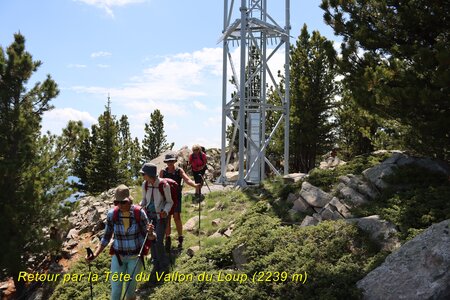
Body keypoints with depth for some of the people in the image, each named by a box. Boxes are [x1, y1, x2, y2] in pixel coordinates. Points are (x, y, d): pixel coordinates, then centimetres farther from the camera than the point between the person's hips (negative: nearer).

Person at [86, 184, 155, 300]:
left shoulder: (139, 213, -20)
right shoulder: (112, 214, -15)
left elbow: (150, 237, -13)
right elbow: (106, 238, -2)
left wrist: (150, 233, -38)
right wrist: (95, 254, -16)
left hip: (135, 257, -1)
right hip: (118, 256, 1)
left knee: (130, 290, 10)